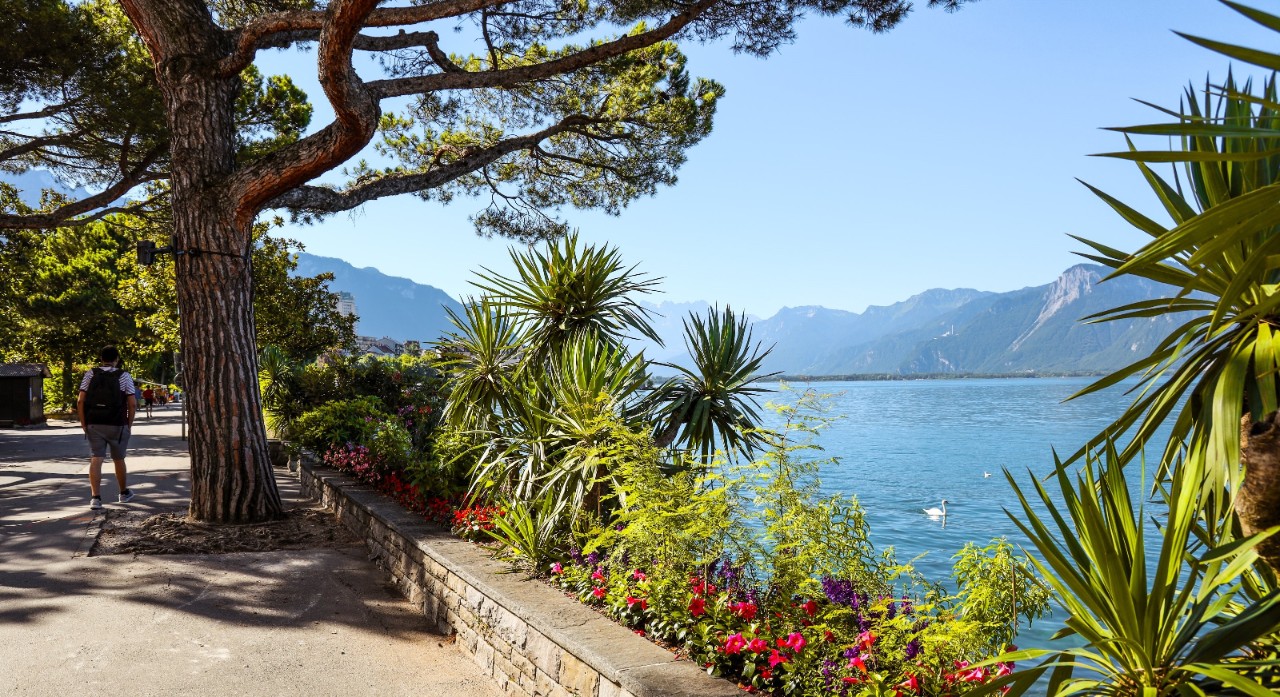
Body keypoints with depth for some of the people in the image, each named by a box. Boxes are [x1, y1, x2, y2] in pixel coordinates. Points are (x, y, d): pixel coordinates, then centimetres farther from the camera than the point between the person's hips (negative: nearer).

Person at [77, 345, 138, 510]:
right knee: (118, 460, 14)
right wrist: (129, 423, 5)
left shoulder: (90, 375, 1)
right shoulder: (124, 376, -4)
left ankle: (95, 497, -11)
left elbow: (80, 401, -3)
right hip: (117, 425, -1)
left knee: (95, 460, 0)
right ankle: (124, 493, 30)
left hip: (94, 424, 1)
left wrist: (83, 423, 5)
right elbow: (132, 404, -8)